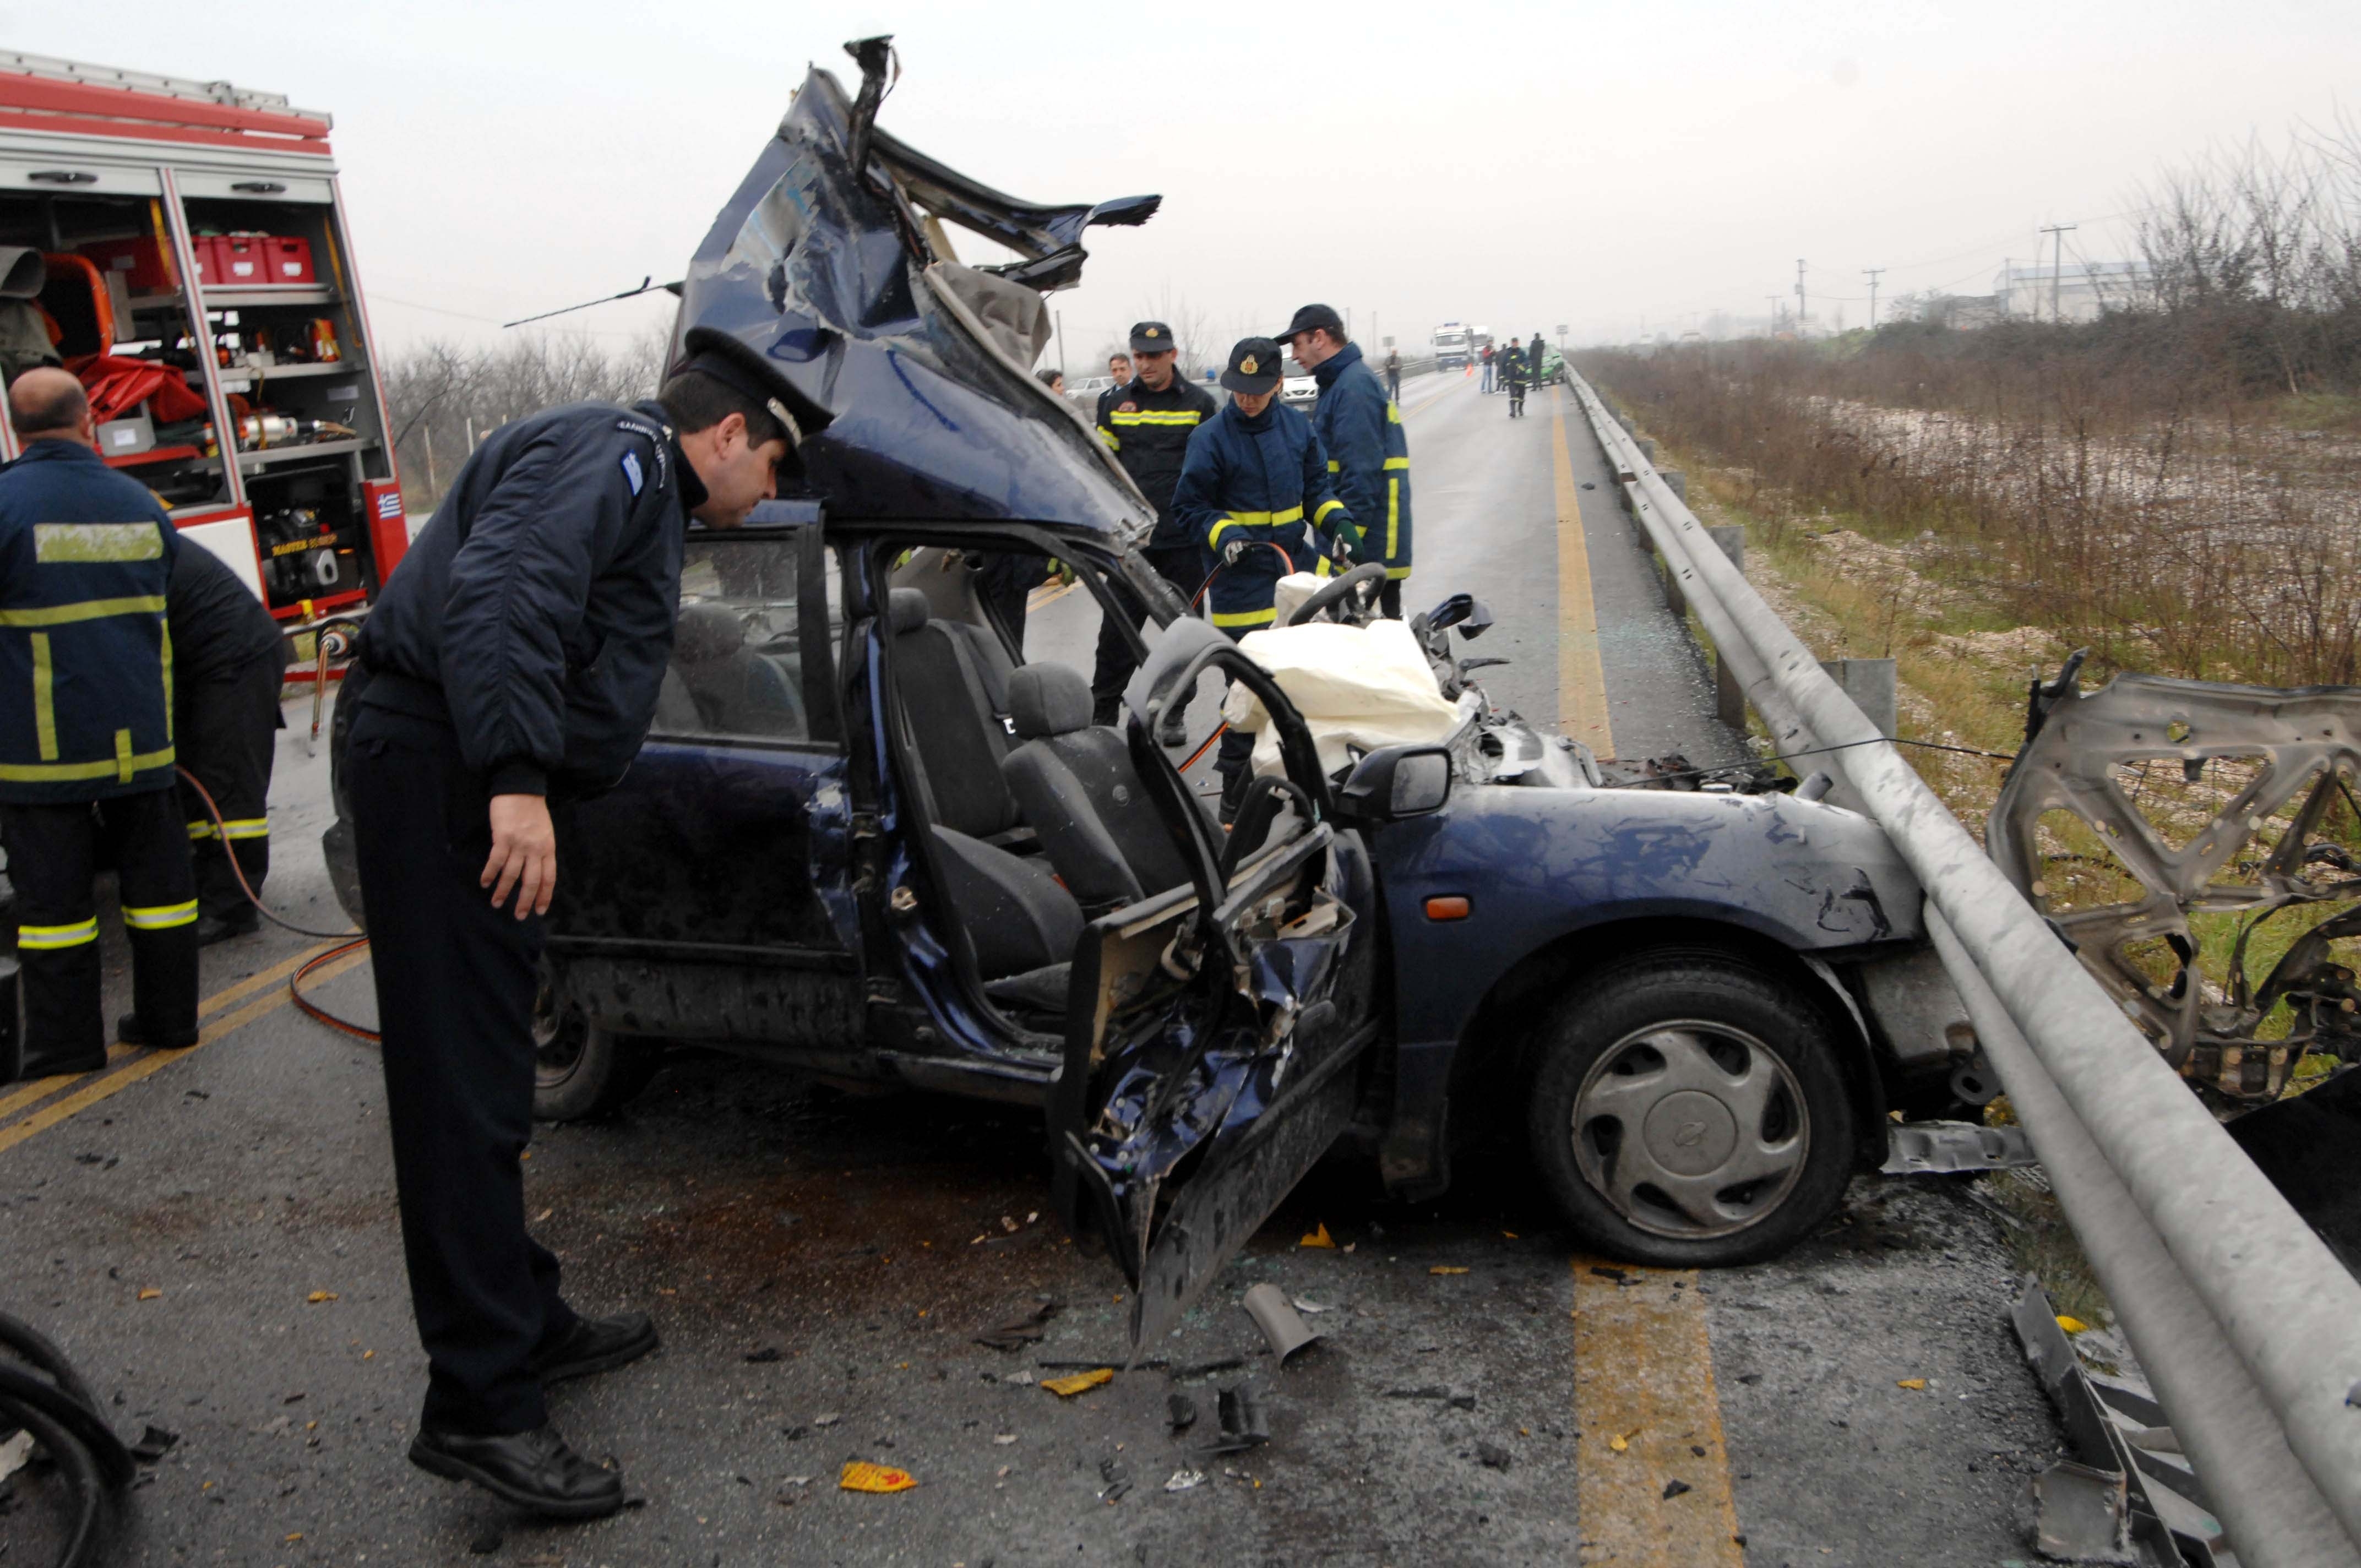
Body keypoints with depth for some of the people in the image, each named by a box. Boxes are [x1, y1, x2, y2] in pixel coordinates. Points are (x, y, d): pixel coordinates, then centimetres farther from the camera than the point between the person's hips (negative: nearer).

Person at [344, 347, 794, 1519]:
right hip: (437, 762, -11)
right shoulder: (616, 452, -8)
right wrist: (518, 775, -31)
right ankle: (481, 1406, -5)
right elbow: (500, 594, -24)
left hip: (479, 779, 11)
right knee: (467, 1090, -10)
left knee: (486, 1078, 16)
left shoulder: (643, 495, 26)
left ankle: (523, 1323, 29)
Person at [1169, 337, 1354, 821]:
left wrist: (1336, 520, -2)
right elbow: (1189, 505, -4)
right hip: (1242, 583, -5)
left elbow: (1316, 487, 16)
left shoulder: (1297, 427, 6)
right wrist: (1224, 534, -20)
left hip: (1297, 569, 5)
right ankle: (1236, 804, 4)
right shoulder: (1211, 437, -8)